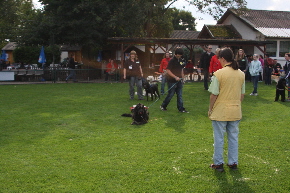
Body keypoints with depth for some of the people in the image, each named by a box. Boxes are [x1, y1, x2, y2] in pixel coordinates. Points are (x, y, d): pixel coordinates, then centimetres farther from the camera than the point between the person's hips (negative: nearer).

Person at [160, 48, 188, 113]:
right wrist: (175, 77, -22)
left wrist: (182, 78, 15)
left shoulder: (180, 60, 9)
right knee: (170, 94, 1)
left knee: (180, 95, 7)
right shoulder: (172, 60, -14)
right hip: (172, 81, -7)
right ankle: (163, 106, 19)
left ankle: (181, 109, 11)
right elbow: (168, 71, -17)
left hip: (179, 81, 7)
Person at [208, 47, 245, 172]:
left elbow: (214, 94, -13)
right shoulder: (241, 74, 2)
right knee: (233, 137, 15)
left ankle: (218, 164, 16)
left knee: (219, 138, 8)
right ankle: (233, 163, 24)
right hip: (236, 112, 5)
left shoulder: (218, 74, -15)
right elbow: (242, 94, 9)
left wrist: (210, 109, 0)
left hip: (220, 112, -5)